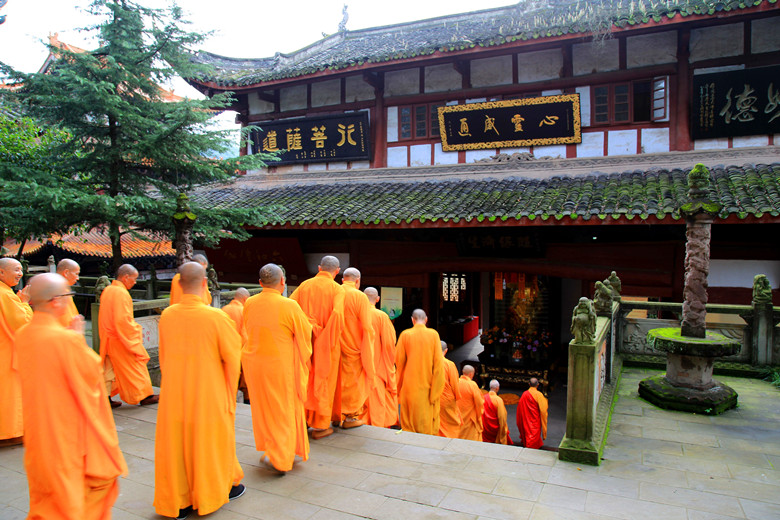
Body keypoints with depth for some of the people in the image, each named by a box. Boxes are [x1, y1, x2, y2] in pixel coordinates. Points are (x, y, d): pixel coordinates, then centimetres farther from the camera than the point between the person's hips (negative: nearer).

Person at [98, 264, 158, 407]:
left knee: (110, 367, 13)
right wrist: (135, 332, -15)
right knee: (135, 366, 3)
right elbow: (123, 320, -25)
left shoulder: (107, 290, 9)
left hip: (108, 337, 9)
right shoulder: (121, 293, -20)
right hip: (121, 339, -9)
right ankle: (144, 396, 12)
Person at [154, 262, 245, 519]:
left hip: (174, 392, 3)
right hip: (208, 392, -3)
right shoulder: (215, 317, -19)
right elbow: (232, 356, -11)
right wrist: (230, 392, 4)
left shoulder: (167, 316, -7)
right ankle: (221, 487, 36)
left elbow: (163, 356, 7)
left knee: (175, 441, 14)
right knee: (209, 440, 15)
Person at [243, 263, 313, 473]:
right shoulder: (289, 306, -18)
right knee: (283, 409, 9)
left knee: (263, 407, 20)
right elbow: (306, 332, -8)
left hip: (254, 362, 5)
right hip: (280, 364, -4)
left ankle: (268, 446, 35)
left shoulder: (249, 304, -5)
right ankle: (279, 456, 9)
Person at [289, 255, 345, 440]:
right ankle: (320, 426, 14)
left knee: (306, 381, 16)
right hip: (326, 344, -4)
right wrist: (331, 341, -13)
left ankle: (303, 421, 26)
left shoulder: (304, 285, 3)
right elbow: (337, 314, -23)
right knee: (323, 382, 6)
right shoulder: (337, 289, -8)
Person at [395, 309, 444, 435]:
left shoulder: (405, 335, -3)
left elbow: (399, 361, 0)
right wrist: (435, 391, -3)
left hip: (410, 387, 0)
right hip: (428, 386, 0)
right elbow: (438, 363, -6)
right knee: (428, 423, 8)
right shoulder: (433, 334, -3)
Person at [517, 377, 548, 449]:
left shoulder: (524, 394, -5)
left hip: (525, 420, 4)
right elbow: (543, 410, -17)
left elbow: (520, 409, 5)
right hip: (535, 421, -4)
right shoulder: (539, 395, -17)